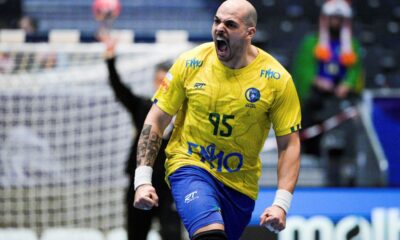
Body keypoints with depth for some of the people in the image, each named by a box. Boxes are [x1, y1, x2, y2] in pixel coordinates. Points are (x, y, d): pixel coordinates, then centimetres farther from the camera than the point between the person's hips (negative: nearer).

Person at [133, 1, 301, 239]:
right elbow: (156, 120, -1)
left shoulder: (277, 79, -8)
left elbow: (289, 145, -4)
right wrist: (143, 180, -9)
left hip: (240, 183, 2)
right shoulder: (191, 63, -7)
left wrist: (281, 204, -14)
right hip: (189, 165, -2)